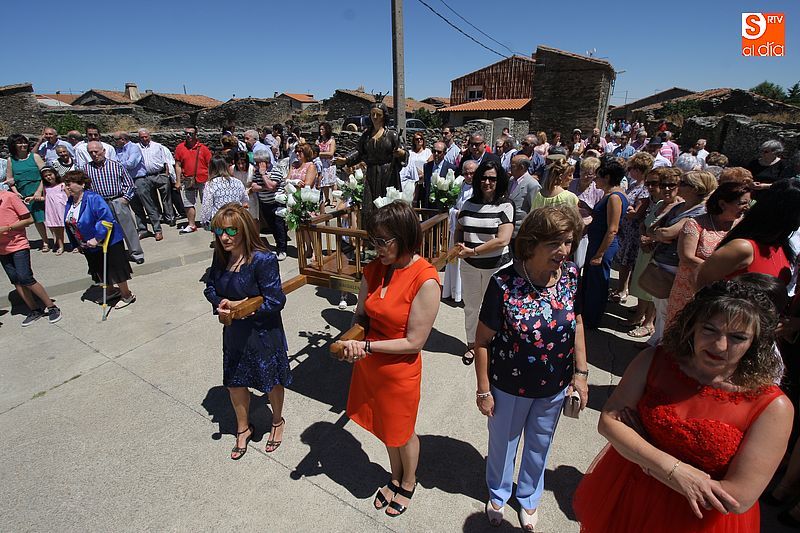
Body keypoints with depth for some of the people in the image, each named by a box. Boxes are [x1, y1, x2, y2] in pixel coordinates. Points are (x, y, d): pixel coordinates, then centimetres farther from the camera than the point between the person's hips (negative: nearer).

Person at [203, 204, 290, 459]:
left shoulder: (263, 260, -25)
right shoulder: (221, 258, -5)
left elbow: (275, 301, -24)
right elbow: (210, 287, 8)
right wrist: (221, 303, -13)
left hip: (263, 333, -6)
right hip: (234, 333, 6)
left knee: (272, 381, 16)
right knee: (235, 382, 20)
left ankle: (277, 422, 46)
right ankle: (243, 428, 47)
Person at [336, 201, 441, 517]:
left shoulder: (426, 281, -25)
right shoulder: (375, 268, -6)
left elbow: (414, 342, -22)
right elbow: (361, 315, 3)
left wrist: (367, 346, -22)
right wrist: (353, 339, -16)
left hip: (399, 371, -5)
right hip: (369, 366, 6)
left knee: (401, 433, 20)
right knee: (385, 428, 26)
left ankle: (408, 482, 52)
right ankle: (396, 478, 55)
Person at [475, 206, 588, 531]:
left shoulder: (571, 275, -14)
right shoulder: (504, 283, -26)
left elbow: (576, 322, 3)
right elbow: (483, 340, -17)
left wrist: (580, 372, 2)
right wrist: (484, 390, -11)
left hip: (554, 388, 4)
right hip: (509, 387, -3)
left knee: (539, 445, 26)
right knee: (503, 444, 22)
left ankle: (529, 498, 56)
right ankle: (498, 494, 54)